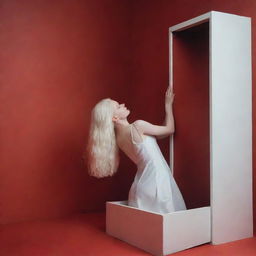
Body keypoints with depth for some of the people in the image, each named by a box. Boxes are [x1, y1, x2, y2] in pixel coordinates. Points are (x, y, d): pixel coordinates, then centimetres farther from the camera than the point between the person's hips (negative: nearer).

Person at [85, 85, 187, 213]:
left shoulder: (118, 138, 7)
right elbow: (169, 129, -2)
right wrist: (168, 104, 9)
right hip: (156, 181, -8)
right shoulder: (138, 126, -18)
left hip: (142, 182, 8)